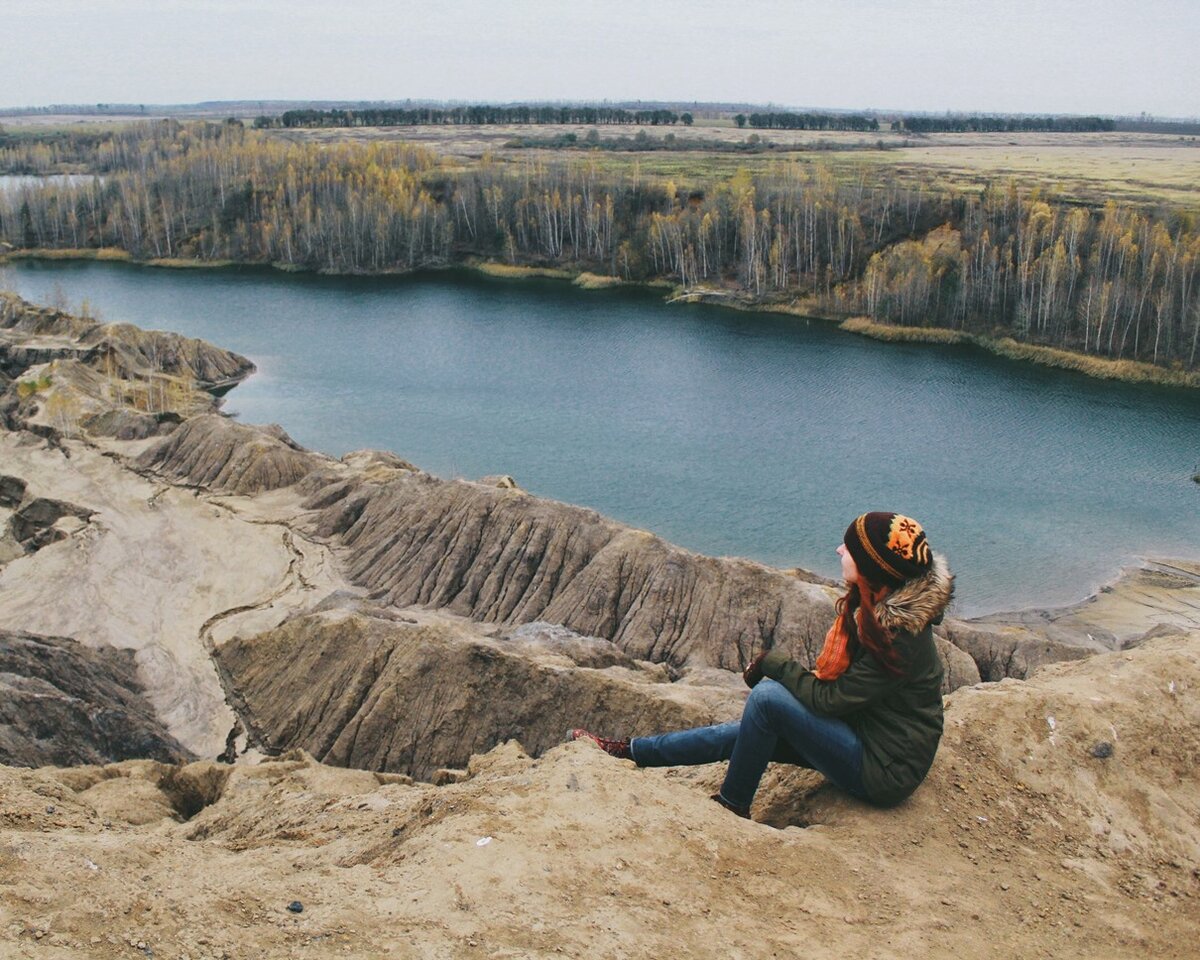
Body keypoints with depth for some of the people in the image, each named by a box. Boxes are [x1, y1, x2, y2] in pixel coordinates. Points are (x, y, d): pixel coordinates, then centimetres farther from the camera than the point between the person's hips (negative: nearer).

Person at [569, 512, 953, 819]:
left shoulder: (900, 637, -28)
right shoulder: (873, 606, 0)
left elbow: (829, 699, -24)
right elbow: (836, 679, 10)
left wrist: (774, 663, -13)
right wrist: (780, 671, -3)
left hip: (885, 771, -9)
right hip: (862, 730, 9)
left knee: (767, 696, -22)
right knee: (737, 734, 4)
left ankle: (731, 805, -1)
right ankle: (627, 750, 17)